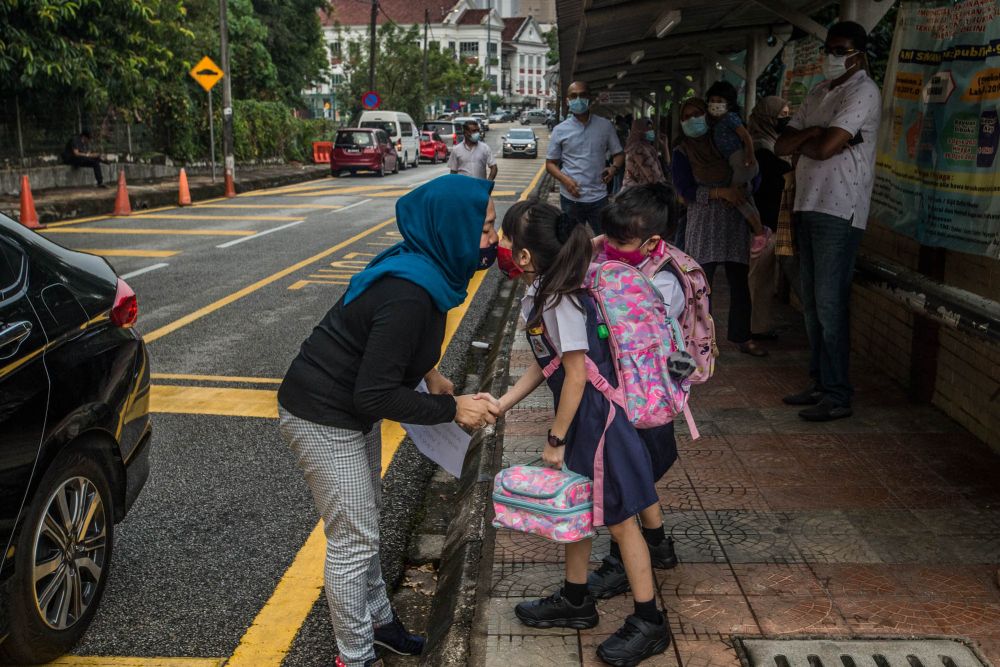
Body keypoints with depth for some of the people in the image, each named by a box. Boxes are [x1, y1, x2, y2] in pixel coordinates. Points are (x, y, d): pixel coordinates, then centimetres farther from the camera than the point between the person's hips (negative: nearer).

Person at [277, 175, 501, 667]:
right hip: (322, 419, -10)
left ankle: (377, 620, 41)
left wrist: (428, 374, 5)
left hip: (352, 410, 10)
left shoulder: (425, 268, -4)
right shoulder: (409, 294, -33)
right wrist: (452, 409, -21)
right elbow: (376, 396, -29)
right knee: (353, 540, 1)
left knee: (365, 520, 22)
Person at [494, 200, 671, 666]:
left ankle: (649, 624, 20)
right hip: (577, 417, 9)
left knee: (619, 518, 3)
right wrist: (501, 404, 10)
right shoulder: (538, 294, 3)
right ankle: (575, 602, 39)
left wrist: (556, 439, -15)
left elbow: (576, 373, -23)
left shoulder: (561, 301, -25)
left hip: (596, 416, -9)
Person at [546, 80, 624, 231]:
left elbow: (618, 153, 10)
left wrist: (614, 168, -13)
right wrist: (565, 180, -14)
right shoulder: (560, 130, 1)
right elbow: (550, 163, 5)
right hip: (570, 198, 0)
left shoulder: (605, 125, 3)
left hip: (599, 197, 1)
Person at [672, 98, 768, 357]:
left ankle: (742, 337, 16)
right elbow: (686, 190, -8)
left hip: (735, 222, 3)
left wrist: (741, 190, -9)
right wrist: (721, 192, -20)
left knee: (740, 282, 5)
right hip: (703, 224, -3)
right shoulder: (682, 153, 2)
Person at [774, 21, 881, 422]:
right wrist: (813, 133, -8)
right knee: (812, 303, 11)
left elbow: (824, 148, -19)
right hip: (809, 206, 9)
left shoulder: (863, 92, -8)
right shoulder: (818, 95, 18)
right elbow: (781, 146, 11)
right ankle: (820, 383, 21)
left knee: (830, 305, -8)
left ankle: (838, 396, -2)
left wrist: (801, 142, 1)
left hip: (839, 211, -9)